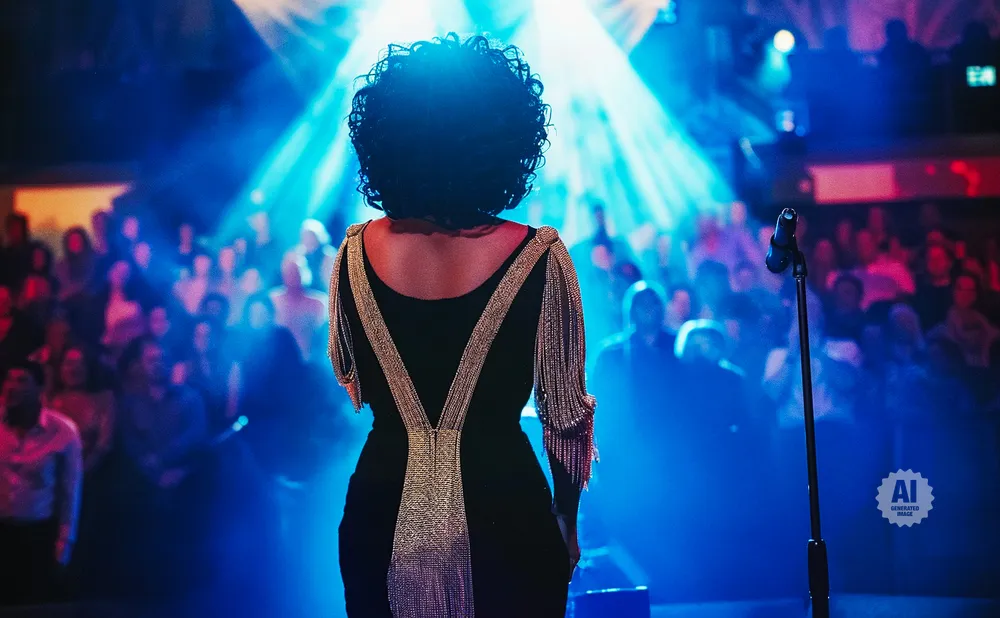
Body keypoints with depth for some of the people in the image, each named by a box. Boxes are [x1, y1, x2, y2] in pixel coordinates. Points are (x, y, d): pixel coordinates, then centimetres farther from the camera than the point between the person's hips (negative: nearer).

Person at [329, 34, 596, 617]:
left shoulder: (356, 253, -4)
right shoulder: (539, 257, -13)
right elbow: (566, 412, -5)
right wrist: (567, 523, 9)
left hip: (384, 512, 3)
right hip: (502, 507, -2)